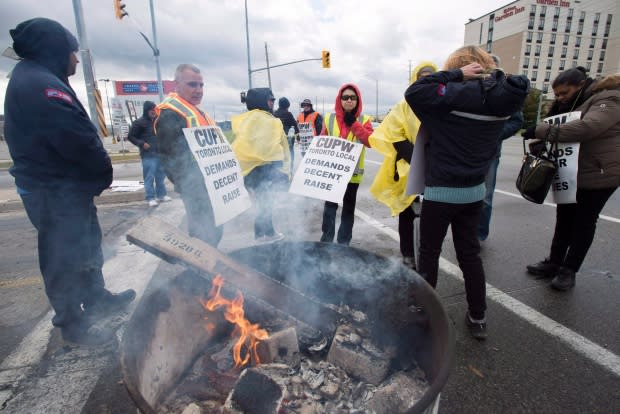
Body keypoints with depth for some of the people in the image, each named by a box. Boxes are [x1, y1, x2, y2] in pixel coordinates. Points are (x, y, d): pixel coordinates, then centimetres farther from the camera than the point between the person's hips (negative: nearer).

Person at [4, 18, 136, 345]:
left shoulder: (32, 79, 16)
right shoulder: (42, 85, -19)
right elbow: (80, 140, -24)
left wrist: (96, 175, 3)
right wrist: (104, 174, -6)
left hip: (62, 185, 10)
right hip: (57, 191, -10)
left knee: (86, 247, 22)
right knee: (65, 258, 3)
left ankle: (96, 299, 39)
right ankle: (73, 324, 20)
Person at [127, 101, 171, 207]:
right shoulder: (139, 122, -4)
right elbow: (130, 136, -1)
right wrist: (141, 143, -14)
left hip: (160, 153, 6)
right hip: (148, 154, -6)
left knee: (161, 175, 12)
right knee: (149, 177, -4)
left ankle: (161, 194, 22)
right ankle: (150, 198, 1)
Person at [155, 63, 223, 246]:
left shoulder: (197, 112, 18)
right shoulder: (170, 114, -14)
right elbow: (170, 156, -20)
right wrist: (190, 186, -20)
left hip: (210, 185, 10)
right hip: (197, 189, -10)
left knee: (214, 232, 18)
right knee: (204, 236, -5)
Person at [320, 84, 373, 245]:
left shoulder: (364, 120, 1)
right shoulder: (329, 118, 3)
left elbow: (371, 142, -13)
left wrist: (354, 124, -17)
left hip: (353, 172, 0)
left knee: (348, 207, 9)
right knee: (330, 205, 4)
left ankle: (344, 242, 23)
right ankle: (326, 240, 18)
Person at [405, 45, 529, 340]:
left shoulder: (459, 93, -18)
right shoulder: (500, 98, 4)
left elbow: (414, 92, -19)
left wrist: (455, 74, -13)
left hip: (441, 191, -7)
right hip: (475, 190, 7)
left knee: (429, 252, 10)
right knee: (469, 253, 17)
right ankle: (478, 318, 27)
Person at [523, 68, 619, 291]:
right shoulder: (573, 104, 14)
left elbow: (588, 127, -32)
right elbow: (560, 131, 12)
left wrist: (542, 131, -34)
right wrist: (541, 141, -10)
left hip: (598, 175, -8)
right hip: (571, 174, 8)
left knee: (583, 222, 2)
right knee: (564, 218, 12)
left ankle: (569, 270, 12)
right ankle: (554, 262, 22)